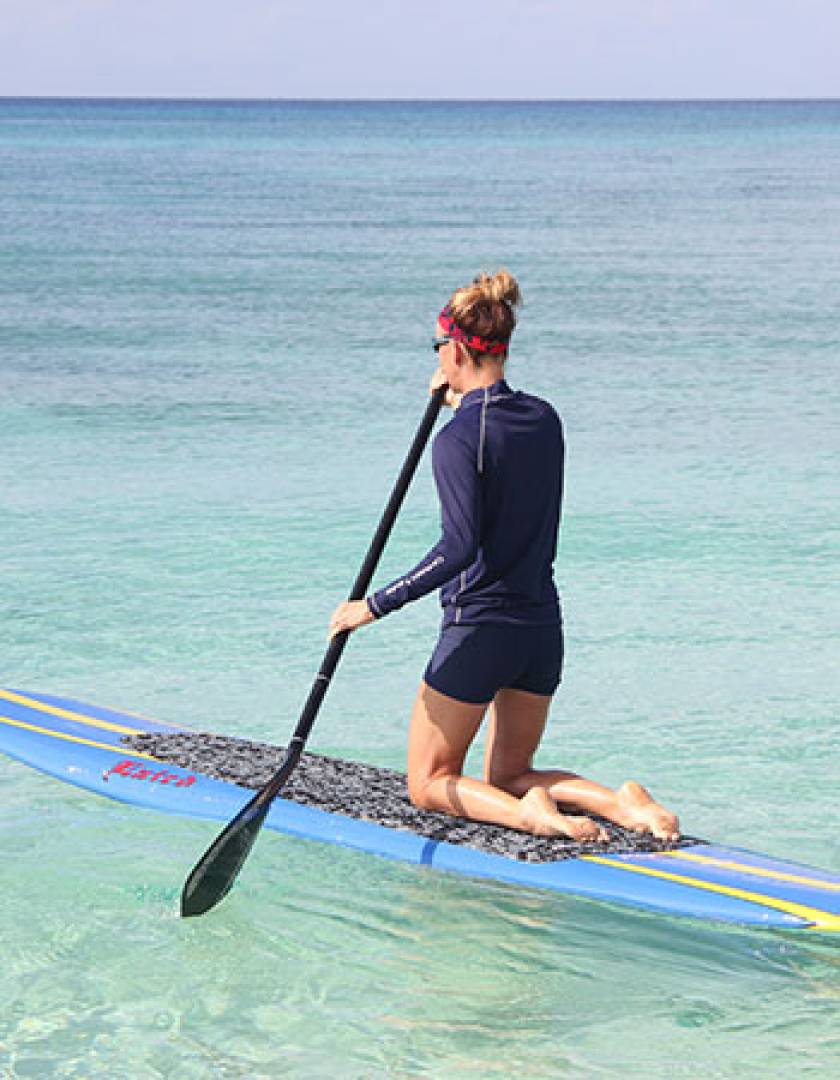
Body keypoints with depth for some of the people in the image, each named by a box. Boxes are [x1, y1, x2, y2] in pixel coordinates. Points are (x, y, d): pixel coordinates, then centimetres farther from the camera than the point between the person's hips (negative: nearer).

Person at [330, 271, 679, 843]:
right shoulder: (545, 418, 4)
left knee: (430, 783, 11)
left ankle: (526, 812, -18)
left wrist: (374, 606, -22)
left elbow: (459, 549, -26)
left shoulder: (457, 439, -17)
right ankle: (621, 802, -5)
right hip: (544, 629, 7)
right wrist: (466, 402, 23)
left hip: (479, 630, -7)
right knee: (508, 775, 21)